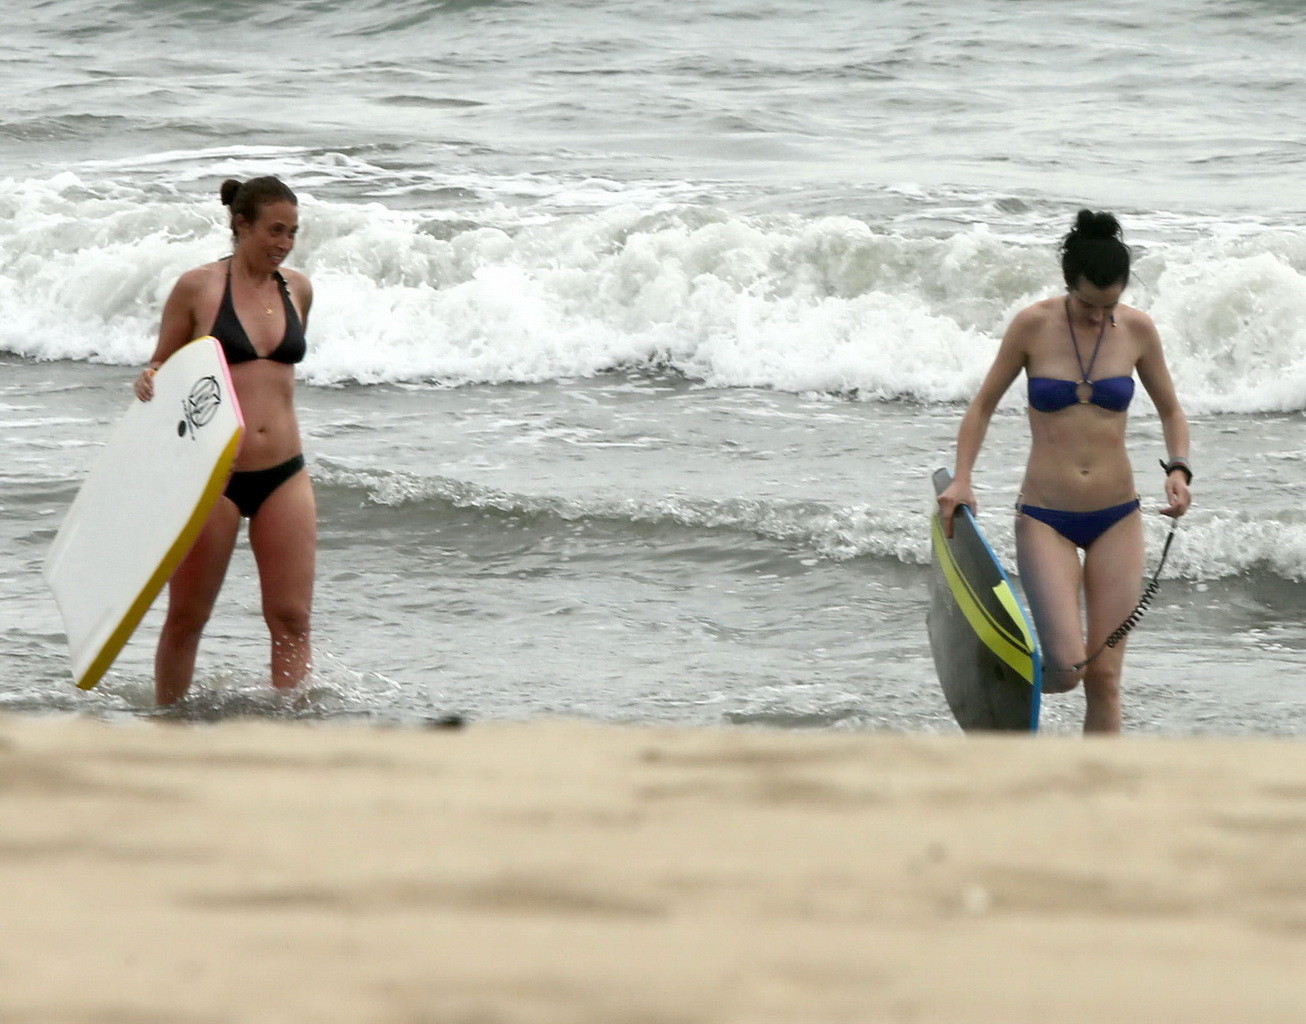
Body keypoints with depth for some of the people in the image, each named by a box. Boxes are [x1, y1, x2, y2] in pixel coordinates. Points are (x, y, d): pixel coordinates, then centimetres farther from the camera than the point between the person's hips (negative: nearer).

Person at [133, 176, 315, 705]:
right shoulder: (198, 287, -4)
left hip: (283, 475, 4)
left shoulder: (297, 289, 8)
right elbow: (162, 366, 5)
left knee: (292, 621, -3)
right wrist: (147, 383, -17)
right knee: (186, 619, 3)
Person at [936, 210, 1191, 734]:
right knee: (1066, 667, -15)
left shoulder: (1137, 329, 0)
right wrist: (961, 480, -7)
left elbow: (1170, 411, 13)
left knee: (1104, 676, -2)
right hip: (1045, 519, -2)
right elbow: (983, 405, 5)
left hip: (1116, 518, 2)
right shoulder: (1033, 326, -6)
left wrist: (1178, 468, -5)